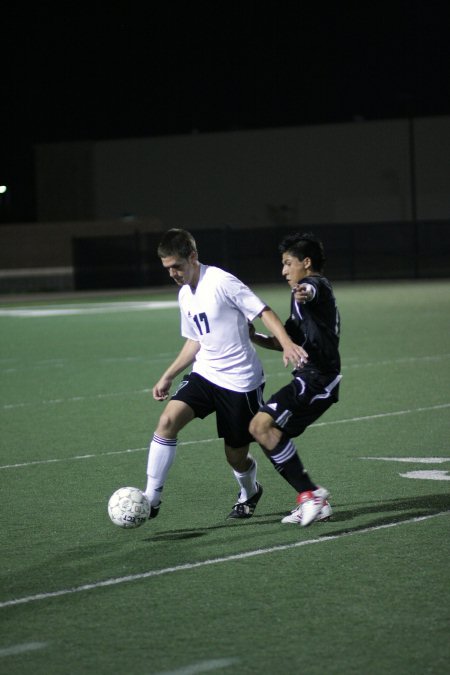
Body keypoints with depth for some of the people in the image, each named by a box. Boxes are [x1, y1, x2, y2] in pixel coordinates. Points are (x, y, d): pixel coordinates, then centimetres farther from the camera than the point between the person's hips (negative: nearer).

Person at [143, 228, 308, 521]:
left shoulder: (221, 282, -16)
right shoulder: (185, 294, 10)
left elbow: (264, 312, -17)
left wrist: (287, 344, -32)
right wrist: (168, 376, 20)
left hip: (240, 381, -6)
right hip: (205, 374, 7)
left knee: (236, 457, 3)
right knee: (168, 420, -18)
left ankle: (250, 492, 38)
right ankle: (151, 499, -14)